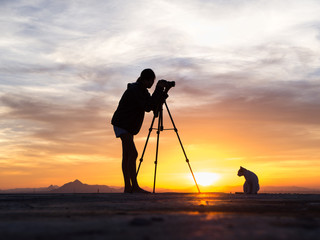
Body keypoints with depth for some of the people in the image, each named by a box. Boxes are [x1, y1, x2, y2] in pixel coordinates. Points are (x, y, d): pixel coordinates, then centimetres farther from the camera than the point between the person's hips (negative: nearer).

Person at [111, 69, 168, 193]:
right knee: (133, 154, -17)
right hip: (121, 124, -10)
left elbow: (154, 106, 9)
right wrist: (159, 90, -23)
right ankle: (135, 186, -20)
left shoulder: (142, 91, 12)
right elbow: (148, 107, -26)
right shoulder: (134, 90, -17)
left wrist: (163, 92, -4)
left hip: (128, 126, 10)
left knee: (127, 156, 6)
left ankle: (128, 187, 6)